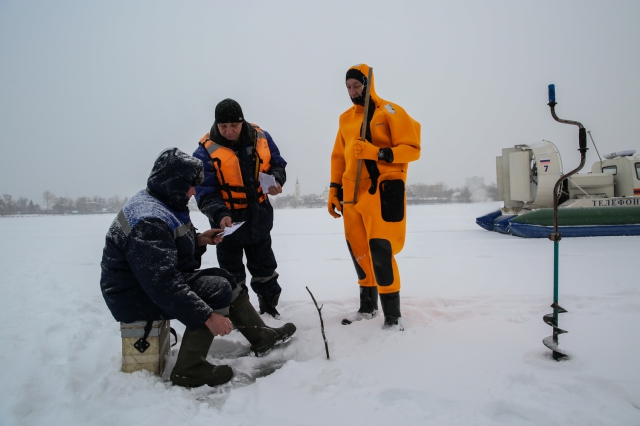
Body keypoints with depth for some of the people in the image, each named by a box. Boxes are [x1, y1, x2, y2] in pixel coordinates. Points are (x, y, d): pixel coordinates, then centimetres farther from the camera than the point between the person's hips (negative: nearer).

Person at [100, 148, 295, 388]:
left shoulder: (156, 203, 6)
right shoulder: (149, 222, -29)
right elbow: (163, 285, -34)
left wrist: (198, 240, 1)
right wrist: (208, 316, -33)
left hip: (152, 279, 11)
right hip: (135, 297, -11)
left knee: (223, 278, 8)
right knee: (218, 290, -20)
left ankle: (262, 337, 18)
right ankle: (188, 370, -12)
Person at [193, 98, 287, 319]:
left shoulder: (261, 138, -7)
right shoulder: (206, 151, -18)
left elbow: (278, 164, 5)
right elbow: (205, 192, -21)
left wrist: (276, 180, -17)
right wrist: (219, 214, -38)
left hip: (259, 216, 3)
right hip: (228, 220, -3)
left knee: (264, 264, 19)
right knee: (232, 271, 12)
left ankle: (269, 304, 38)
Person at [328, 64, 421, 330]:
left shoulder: (390, 112, -3)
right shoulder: (345, 118, 15)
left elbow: (412, 148, -9)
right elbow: (338, 157, 20)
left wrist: (377, 153, -22)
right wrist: (334, 190, 15)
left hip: (383, 191, -6)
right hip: (353, 194, 6)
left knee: (380, 251, -13)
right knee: (359, 250, 12)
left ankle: (393, 317, -2)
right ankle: (368, 307, 29)